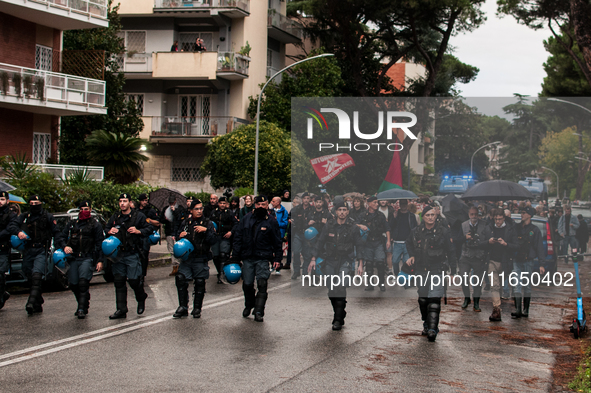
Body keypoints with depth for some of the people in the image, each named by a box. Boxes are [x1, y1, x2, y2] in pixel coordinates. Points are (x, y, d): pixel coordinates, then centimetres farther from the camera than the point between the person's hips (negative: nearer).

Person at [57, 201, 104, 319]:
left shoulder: (95, 225, 9)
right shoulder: (72, 224, 20)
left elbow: (100, 244, 2)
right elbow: (61, 238, 17)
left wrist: (100, 260, -7)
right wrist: (65, 246, -6)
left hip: (87, 258, -4)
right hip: (73, 258, 4)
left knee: (83, 282, -18)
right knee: (73, 284, 1)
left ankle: (82, 309, -17)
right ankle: (82, 304, 21)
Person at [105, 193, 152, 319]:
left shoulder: (138, 216, 1)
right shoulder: (115, 217, 14)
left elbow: (149, 229, 2)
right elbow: (105, 229, 25)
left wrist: (138, 231, -15)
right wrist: (109, 231, 2)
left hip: (132, 254, -4)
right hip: (118, 254, 5)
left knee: (133, 280, -7)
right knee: (119, 281, 3)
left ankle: (141, 298, 26)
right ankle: (121, 310, 6)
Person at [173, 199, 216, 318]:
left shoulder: (207, 223, 3)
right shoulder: (185, 223, 12)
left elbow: (213, 240, -6)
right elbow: (178, 236, 22)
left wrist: (205, 231, -21)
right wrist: (180, 236, -1)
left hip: (200, 259, -3)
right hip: (186, 257, 3)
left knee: (200, 283, 1)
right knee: (180, 279, -8)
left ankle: (197, 309, 13)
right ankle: (183, 307, 1)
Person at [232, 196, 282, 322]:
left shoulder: (271, 222, 3)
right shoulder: (246, 219, 8)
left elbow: (277, 242, 5)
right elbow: (238, 237, 9)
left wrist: (277, 259, 0)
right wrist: (235, 257, 5)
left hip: (263, 258, -2)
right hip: (247, 257, 2)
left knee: (262, 283, -12)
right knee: (247, 284, 6)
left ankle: (259, 311, -11)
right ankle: (248, 306, 30)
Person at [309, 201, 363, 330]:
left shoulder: (353, 227, 0)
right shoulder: (329, 226, 4)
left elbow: (359, 246, 6)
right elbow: (320, 242, 10)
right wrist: (313, 259, 2)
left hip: (345, 262, -3)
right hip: (330, 261, 3)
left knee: (340, 288, -17)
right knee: (331, 291, 3)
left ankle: (338, 320, -14)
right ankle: (340, 314, 21)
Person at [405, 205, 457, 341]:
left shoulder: (443, 232, -6)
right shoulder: (416, 232, 3)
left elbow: (451, 252, 0)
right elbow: (409, 243, 25)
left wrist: (453, 271, -2)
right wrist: (411, 255, 8)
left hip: (437, 271, -4)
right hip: (421, 271, 4)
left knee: (434, 300, -13)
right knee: (423, 300, 12)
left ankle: (432, 329, -15)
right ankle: (426, 324, 28)